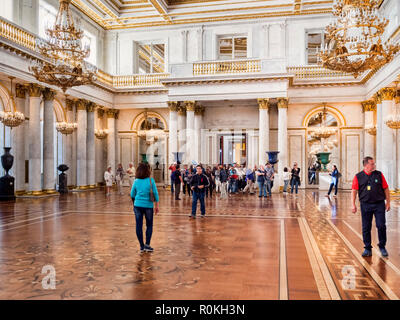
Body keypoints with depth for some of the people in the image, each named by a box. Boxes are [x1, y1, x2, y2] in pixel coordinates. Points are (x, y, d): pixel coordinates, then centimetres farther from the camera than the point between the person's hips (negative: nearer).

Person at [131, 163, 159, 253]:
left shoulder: (136, 181, 0)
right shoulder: (151, 180, -8)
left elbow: (132, 195, 8)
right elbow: (155, 193, -6)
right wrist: (156, 206, 3)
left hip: (137, 205, 2)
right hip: (148, 206, -2)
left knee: (139, 226, 8)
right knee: (149, 225, 13)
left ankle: (142, 246, 15)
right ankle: (147, 245, 7)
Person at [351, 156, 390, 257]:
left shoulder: (379, 174, 4)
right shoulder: (358, 177, 1)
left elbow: (386, 189, 8)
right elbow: (354, 191, 0)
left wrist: (388, 202, 6)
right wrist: (353, 204, -6)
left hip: (379, 204, 0)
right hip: (365, 205, 0)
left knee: (381, 226, -1)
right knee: (366, 228, 5)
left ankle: (382, 247, 19)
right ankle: (367, 248, 17)